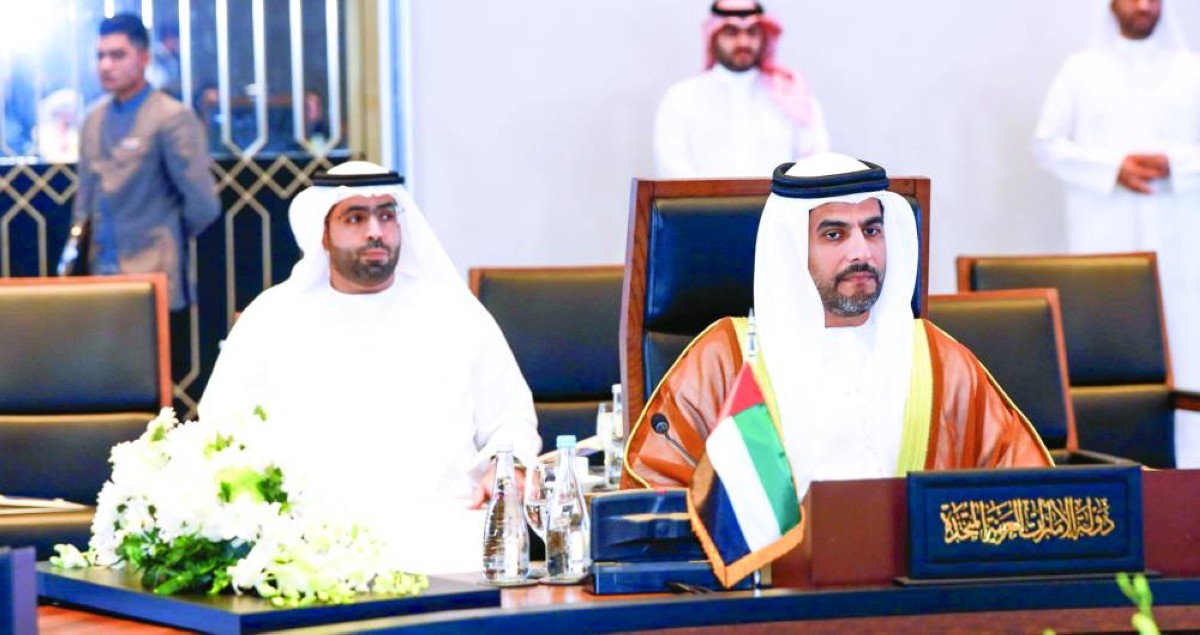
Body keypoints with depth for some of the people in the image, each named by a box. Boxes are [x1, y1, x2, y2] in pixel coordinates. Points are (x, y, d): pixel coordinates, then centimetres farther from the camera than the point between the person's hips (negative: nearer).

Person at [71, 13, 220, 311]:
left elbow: (203, 205, -12)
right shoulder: (94, 119, 11)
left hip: (153, 278, -6)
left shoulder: (172, 118, -10)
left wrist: (168, 239, 3)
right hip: (102, 274, 6)